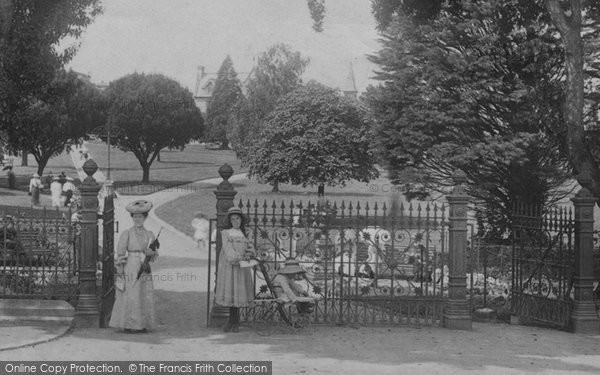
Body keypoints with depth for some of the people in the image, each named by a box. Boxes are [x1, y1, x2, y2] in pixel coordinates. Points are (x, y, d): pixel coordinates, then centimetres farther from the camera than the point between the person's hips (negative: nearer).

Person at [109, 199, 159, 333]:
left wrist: (152, 251, -10)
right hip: (129, 270, -4)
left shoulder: (149, 235, 10)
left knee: (145, 297, 2)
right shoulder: (127, 234, -1)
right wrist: (120, 272, -8)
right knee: (129, 296, -5)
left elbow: (153, 257, 13)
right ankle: (128, 325, 2)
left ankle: (142, 325, 10)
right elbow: (120, 253, -3)